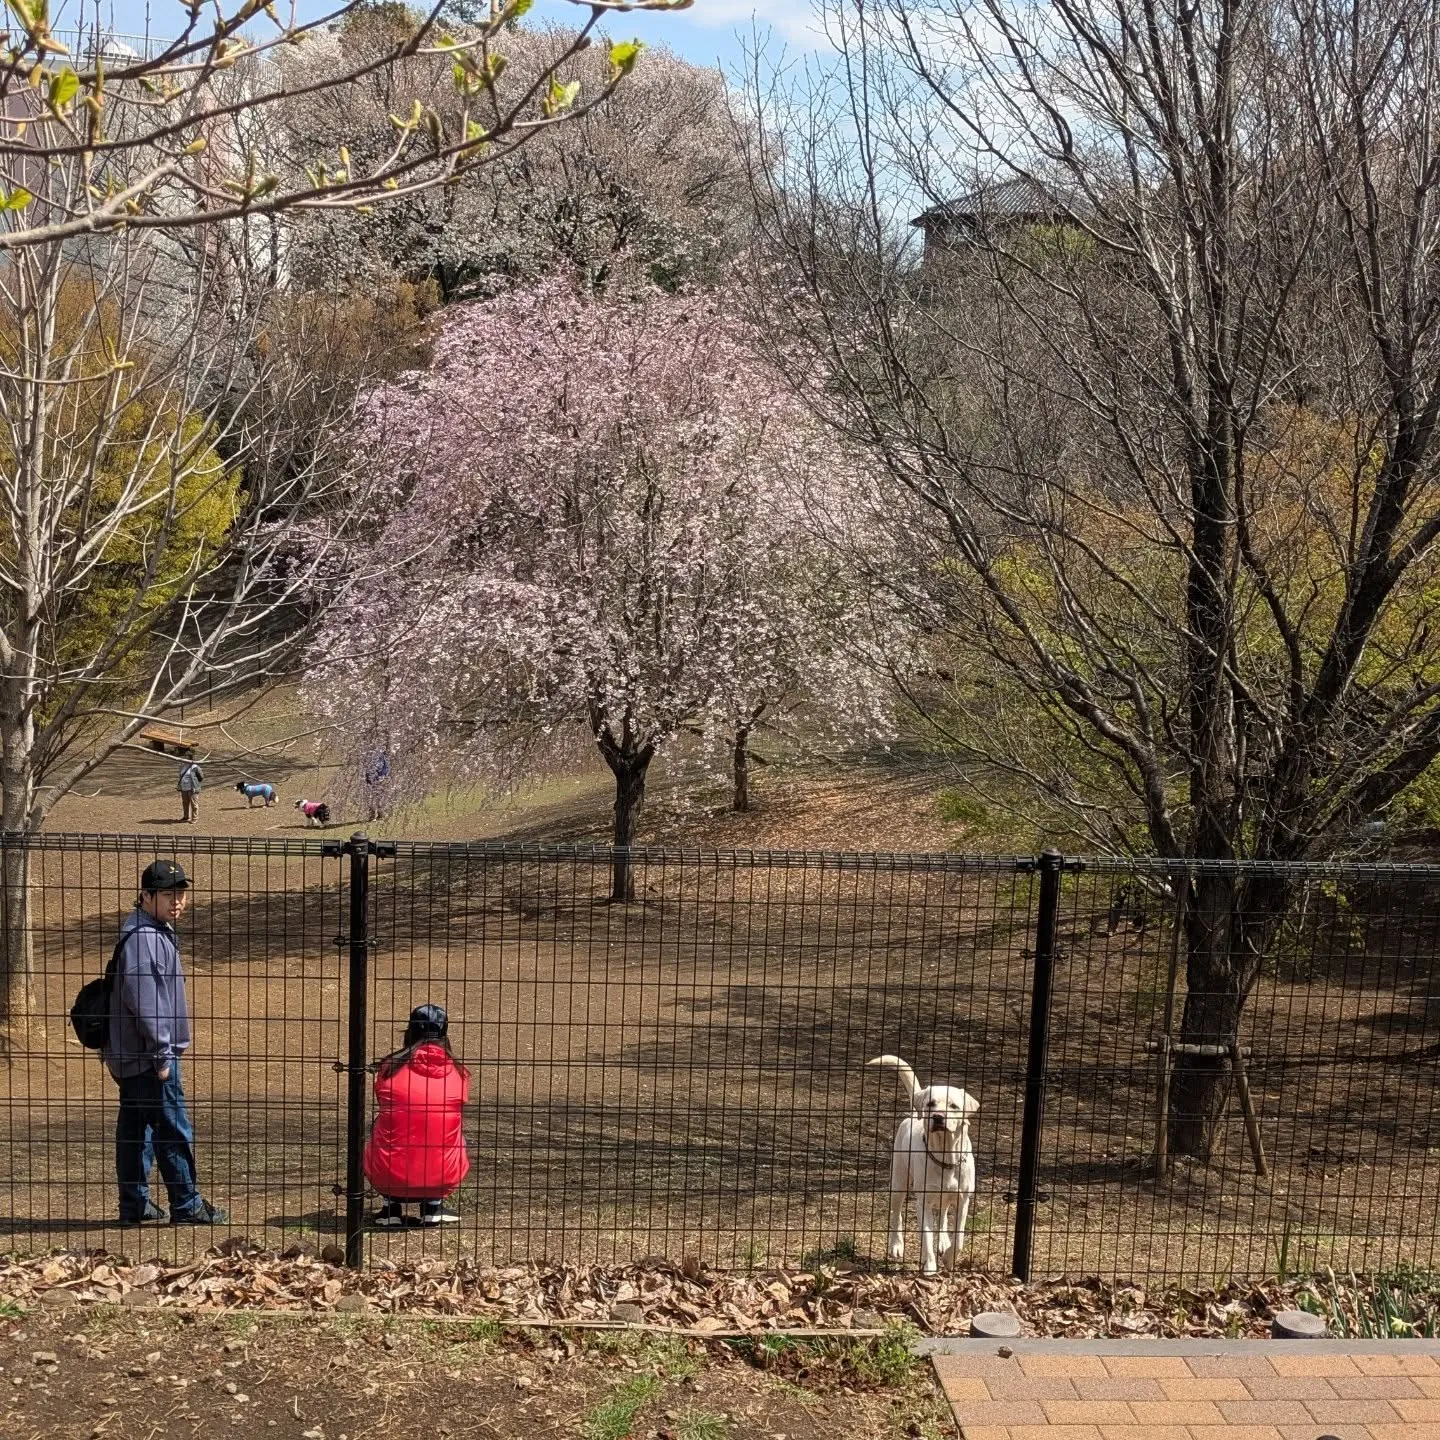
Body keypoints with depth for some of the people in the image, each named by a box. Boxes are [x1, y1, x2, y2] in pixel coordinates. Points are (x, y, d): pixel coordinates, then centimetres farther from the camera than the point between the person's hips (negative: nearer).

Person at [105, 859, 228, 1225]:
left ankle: (135, 1205, 21)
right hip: (149, 1057, -10)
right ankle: (187, 1206, 6)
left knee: (135, 1129, 14)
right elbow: (142, 998, -24)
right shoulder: (144, 938, -19)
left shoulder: (158, 933, 14)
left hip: (130, 1056, 10)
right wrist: (162, 1053, -20)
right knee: (174, 1130, -2)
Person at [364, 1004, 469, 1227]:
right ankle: (433, 1205, 20)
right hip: (443, 1174, 1)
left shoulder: (390, 1067, 2)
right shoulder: (457, 1072, 4)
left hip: (390, 1174, 0)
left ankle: (392, 1206, 19)